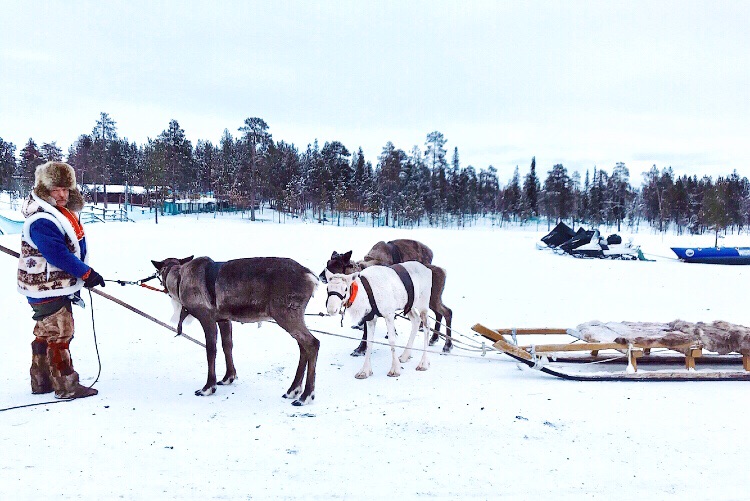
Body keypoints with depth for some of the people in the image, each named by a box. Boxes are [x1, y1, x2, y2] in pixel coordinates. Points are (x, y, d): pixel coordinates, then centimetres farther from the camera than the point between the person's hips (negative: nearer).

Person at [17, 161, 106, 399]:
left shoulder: (62, 212, 10)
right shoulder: (42, 221, -22)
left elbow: (73, 247, 18)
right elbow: (58, 254, -26)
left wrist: (80, 278, 17)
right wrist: (86, 273, -19)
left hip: (58, 285, 11)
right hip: (47, 288, -10)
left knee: (45, 334, 18)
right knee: (58, 335, -4)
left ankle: (41, 381, 29)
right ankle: (66, 386, 3)